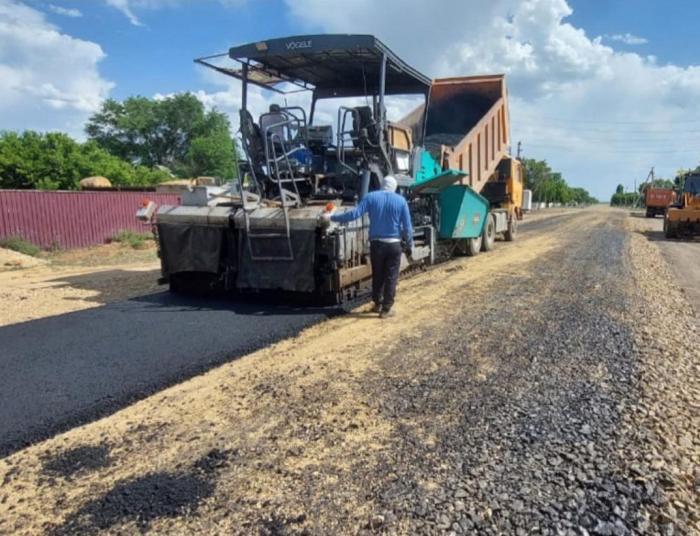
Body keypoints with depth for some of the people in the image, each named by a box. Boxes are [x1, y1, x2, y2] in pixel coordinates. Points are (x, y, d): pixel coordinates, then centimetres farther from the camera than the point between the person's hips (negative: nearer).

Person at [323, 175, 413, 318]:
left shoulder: (371, 197, -2)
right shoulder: (401, 201, 0)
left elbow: (354, 214, -10)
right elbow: (407, 227, -1)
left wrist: (332, 218, -3)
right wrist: (409, 246, 9)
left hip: (376, 243, 1)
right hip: (394, 244, -1)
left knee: (377, 275, 17)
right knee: (391, 277, 7)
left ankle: (378, 304, 29)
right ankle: (386, 309, 10)